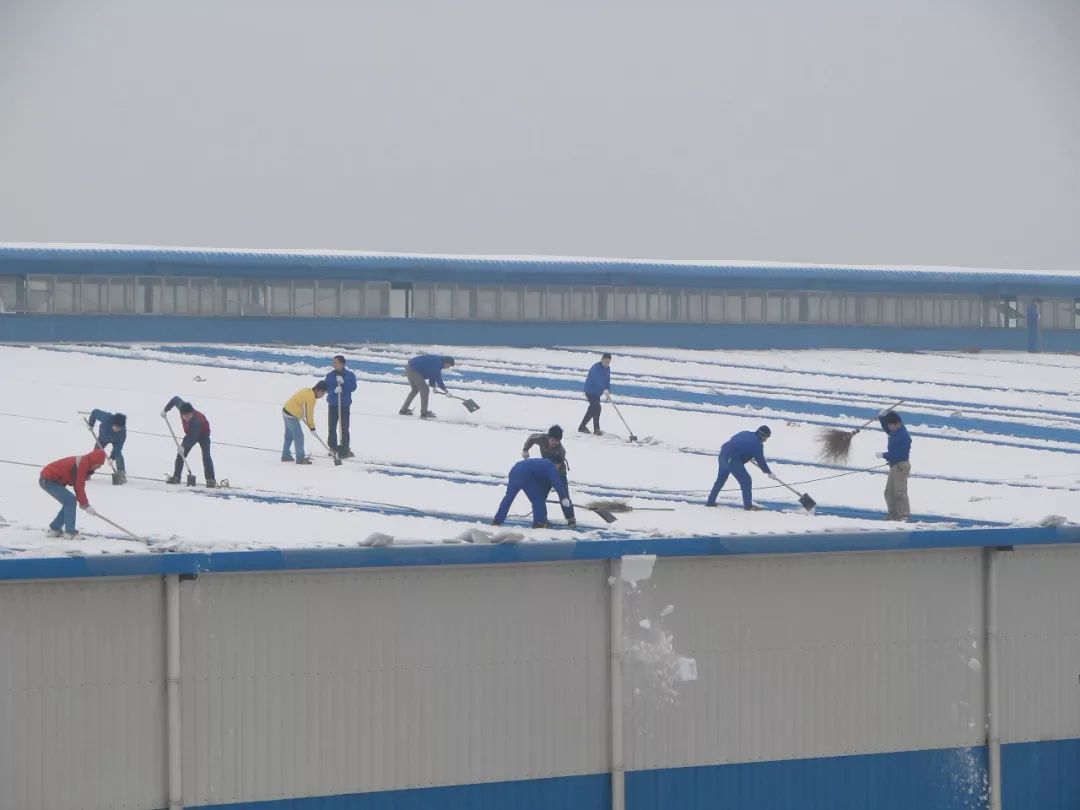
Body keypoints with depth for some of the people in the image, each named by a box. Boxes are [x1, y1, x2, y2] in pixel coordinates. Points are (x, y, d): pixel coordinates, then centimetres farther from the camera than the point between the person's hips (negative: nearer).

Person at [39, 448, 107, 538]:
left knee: (69, 502, 13)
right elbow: (79, 486, -23)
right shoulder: (82, 464, -22)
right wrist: (86, 505, -17)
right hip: (48, 480, -10)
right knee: (70, 501, -14)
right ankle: (70, 532, -12)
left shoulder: (83, 462, 9)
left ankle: (54, 529, 20)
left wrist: (82, 502, 10)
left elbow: (77, 485, 17)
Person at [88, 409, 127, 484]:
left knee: (118, 453, -24)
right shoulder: (106, 418, -43)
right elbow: (95, 412, -26)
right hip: (103, 437, 2)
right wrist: (91, 424, -17)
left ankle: (121, 475, -18)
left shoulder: (122, 431, -40)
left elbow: (118, 446, -36)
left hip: (116, 440, -2)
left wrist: (112, 457, -42)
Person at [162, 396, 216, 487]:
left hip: (203, 434, -6)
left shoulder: (196, 420, -43)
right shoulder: (182, 406, -29)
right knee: (181, 454, -2)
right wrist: (165, 410, -7)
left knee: (206, 455, -19)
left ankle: (211, 480, -21)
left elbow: (193, 437, -46)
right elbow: (175, 399, -8)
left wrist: (184, 446, -58)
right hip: (191, 433, 6)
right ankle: (176, 477, 5)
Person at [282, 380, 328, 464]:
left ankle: (286, 455, 31)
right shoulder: (311, 397, -18)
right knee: (299, 436, -7)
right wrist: (312, 428, -6)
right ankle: (300, 458, -5)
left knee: (289, 435, 20)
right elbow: (309, 413, -15)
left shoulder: (307, 391, 10)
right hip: (292, 415, -10)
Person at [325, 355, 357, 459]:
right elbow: (327, 388, -3)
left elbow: (353, 387, -9)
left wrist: (343, 382, -21)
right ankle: (333, 446, 15)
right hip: (333, 404, 2)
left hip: (345, 404, -2)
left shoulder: (350, 375, 1)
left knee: (344, 428, -3)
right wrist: (334, 390, -22)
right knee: (331, 427, 0)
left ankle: (344, 450, 2)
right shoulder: (330, 375, 5)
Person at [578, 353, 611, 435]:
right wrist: (605, 390, -50)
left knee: (592, 409, 17)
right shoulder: (596, 367, -25)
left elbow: (607, 380, 9)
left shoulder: (607, 368, 3)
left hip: (597, 392, 10)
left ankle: (582, 427, 29)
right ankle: (596, 429, -8)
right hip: (590, 390, -10)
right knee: (597, 408, -16)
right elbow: (598, 380, -39)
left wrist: (608, 392, -3)